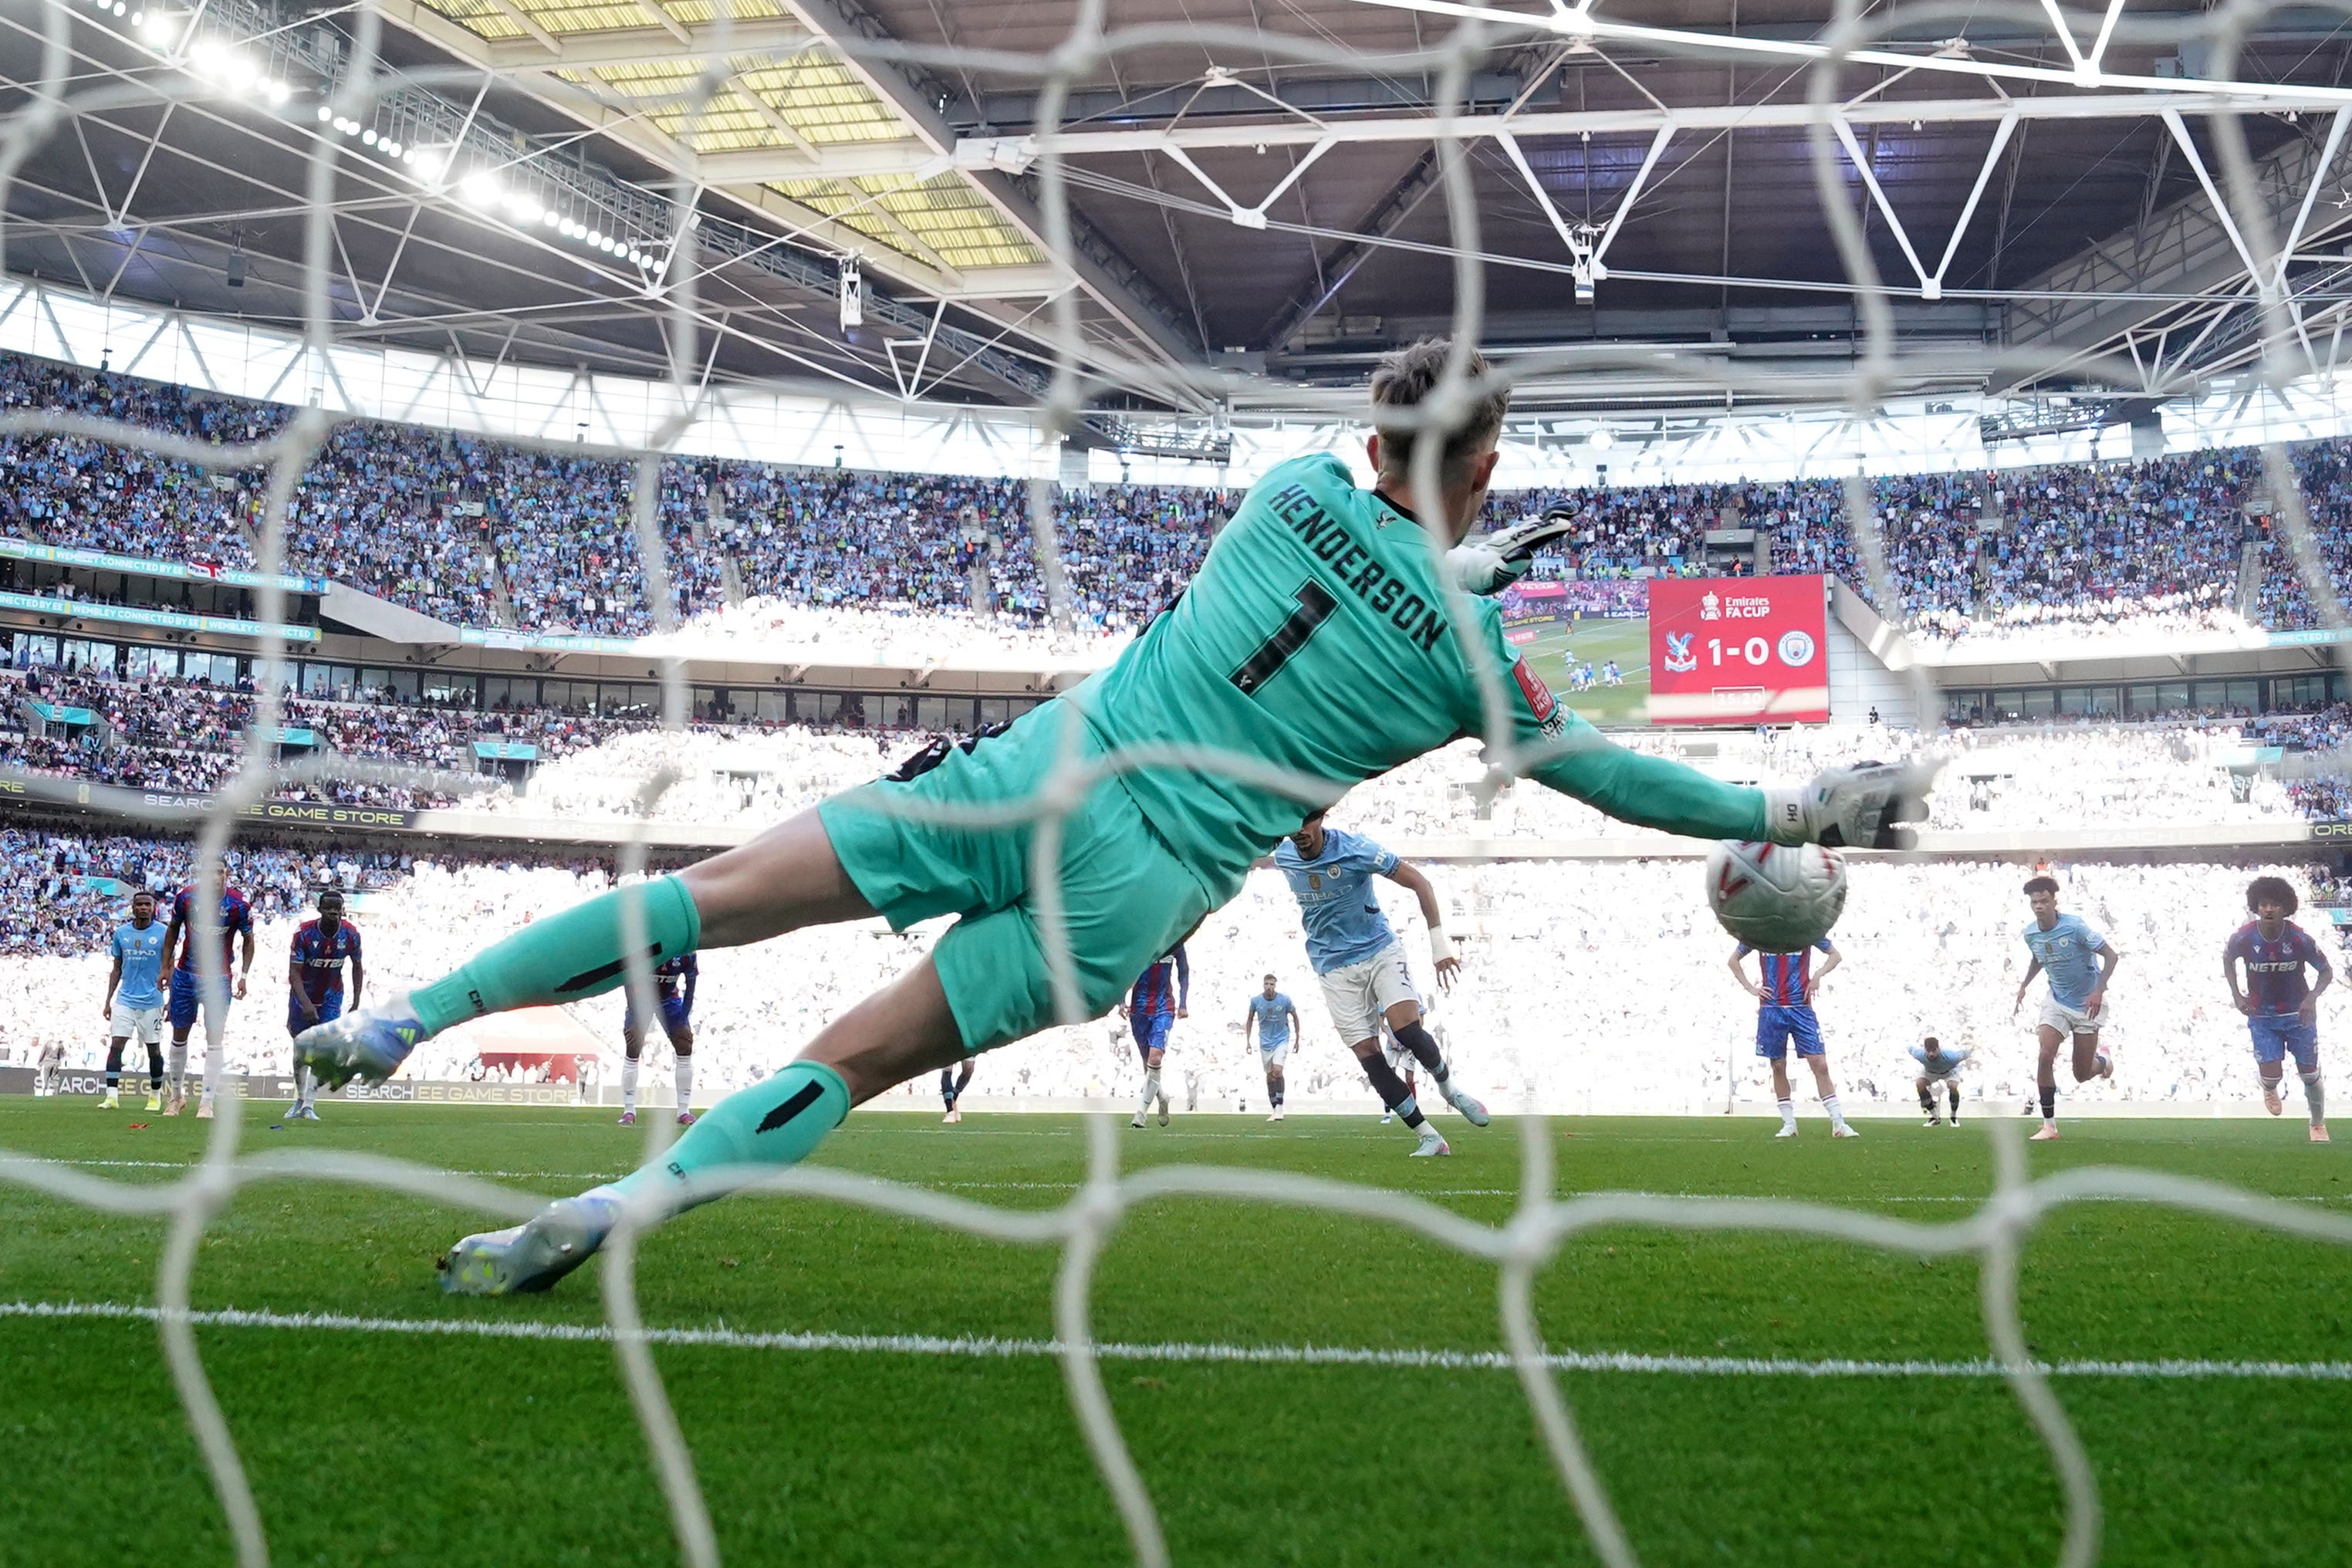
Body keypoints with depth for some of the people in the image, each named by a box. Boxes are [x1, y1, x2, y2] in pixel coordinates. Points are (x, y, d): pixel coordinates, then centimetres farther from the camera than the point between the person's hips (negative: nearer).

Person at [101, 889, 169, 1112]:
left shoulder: (163, 933, -3)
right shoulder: (121, 933, 5)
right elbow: (117, 970, 13)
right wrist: (108, 1000, 9)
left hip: (152, 1002, -2)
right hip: (125, 999, 2)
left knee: (154, 1050, 5)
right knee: (115, 1045, -9)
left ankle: (155, 1095, 21)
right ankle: (111, 1096, -9)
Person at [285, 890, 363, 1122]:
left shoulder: (351, 934, -14)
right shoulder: (304, 933, -22)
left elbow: (357, 967, 3)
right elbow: (294, 973, -23)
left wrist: (356, 1002, 1)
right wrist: (306, 1004, -36)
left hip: (331, 997, 1)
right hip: (303, 995, -1)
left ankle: (308, 1105, -11)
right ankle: (300, 1100, 27)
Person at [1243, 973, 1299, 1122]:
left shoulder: (1284, 1000, -12)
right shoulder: (1255, 1000, -8)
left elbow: (1295, 1016, 4)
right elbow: (1250, 1019, 8)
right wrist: (1248, 1040, 5)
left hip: (1281, 1040, -3)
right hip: (1265, 1042, 3)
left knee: (1277, 1071, -20)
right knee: (1270, 1075, 5)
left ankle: (1279, 1106, -10)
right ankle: (1275, 1109, 14)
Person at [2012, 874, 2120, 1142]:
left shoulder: (2075, 926, -21)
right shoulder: (2030, 933, -5)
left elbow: (2111, 955, -16)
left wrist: (2098, 992, -24)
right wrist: (2023, 987, 10)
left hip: (2088, 1004, -4)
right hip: (2057, 1002, 4)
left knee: (2082, 1075, 1)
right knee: (2045, 1055, -17)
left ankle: (2103, 1058, 41)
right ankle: (2049, 1125, -9)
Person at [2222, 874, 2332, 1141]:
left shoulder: (2299, 939, -20)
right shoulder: (2243, 938, -18)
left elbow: (2327, 972, -8)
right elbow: (2228, 958, 6)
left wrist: (2312, 997, -26)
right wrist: (2236, 995, -4)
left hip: (2298, 1014, 0)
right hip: (2262, 1016, 0)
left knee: (2310, 1075, 8)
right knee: (2272, 1076, -8)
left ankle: (2318, 1124, 34)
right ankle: (2269, 1088, 32)